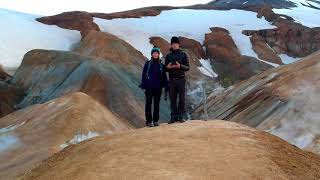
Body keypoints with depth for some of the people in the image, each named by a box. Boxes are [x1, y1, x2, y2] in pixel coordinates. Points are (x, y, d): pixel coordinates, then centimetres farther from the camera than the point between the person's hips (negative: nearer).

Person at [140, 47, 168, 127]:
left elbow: (164, 77, 9)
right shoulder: (148, 64, 1)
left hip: (158, 88, 2)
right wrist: (143, 86, -5)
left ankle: (156, 120, 15)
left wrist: (166, 86, 3)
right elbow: (144, 75, 1)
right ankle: (149, 121, 5)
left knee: (156, 104, 7)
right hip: (149, 87, -2)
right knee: (148, 104, 0)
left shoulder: (161, 65, 6)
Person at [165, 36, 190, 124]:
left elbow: (188, 67, -1)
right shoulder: (168, 56, 10)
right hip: (172, 80, 2)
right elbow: (165, 69, 13)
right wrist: (168, 67, -11)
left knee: (182, 99, -1)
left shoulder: (183, 54, 4)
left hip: (181, 79, -2)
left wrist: (180, 66, -20)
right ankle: (174, 117, 8)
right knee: (172, 99, 2)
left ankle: (181, 116, 6)